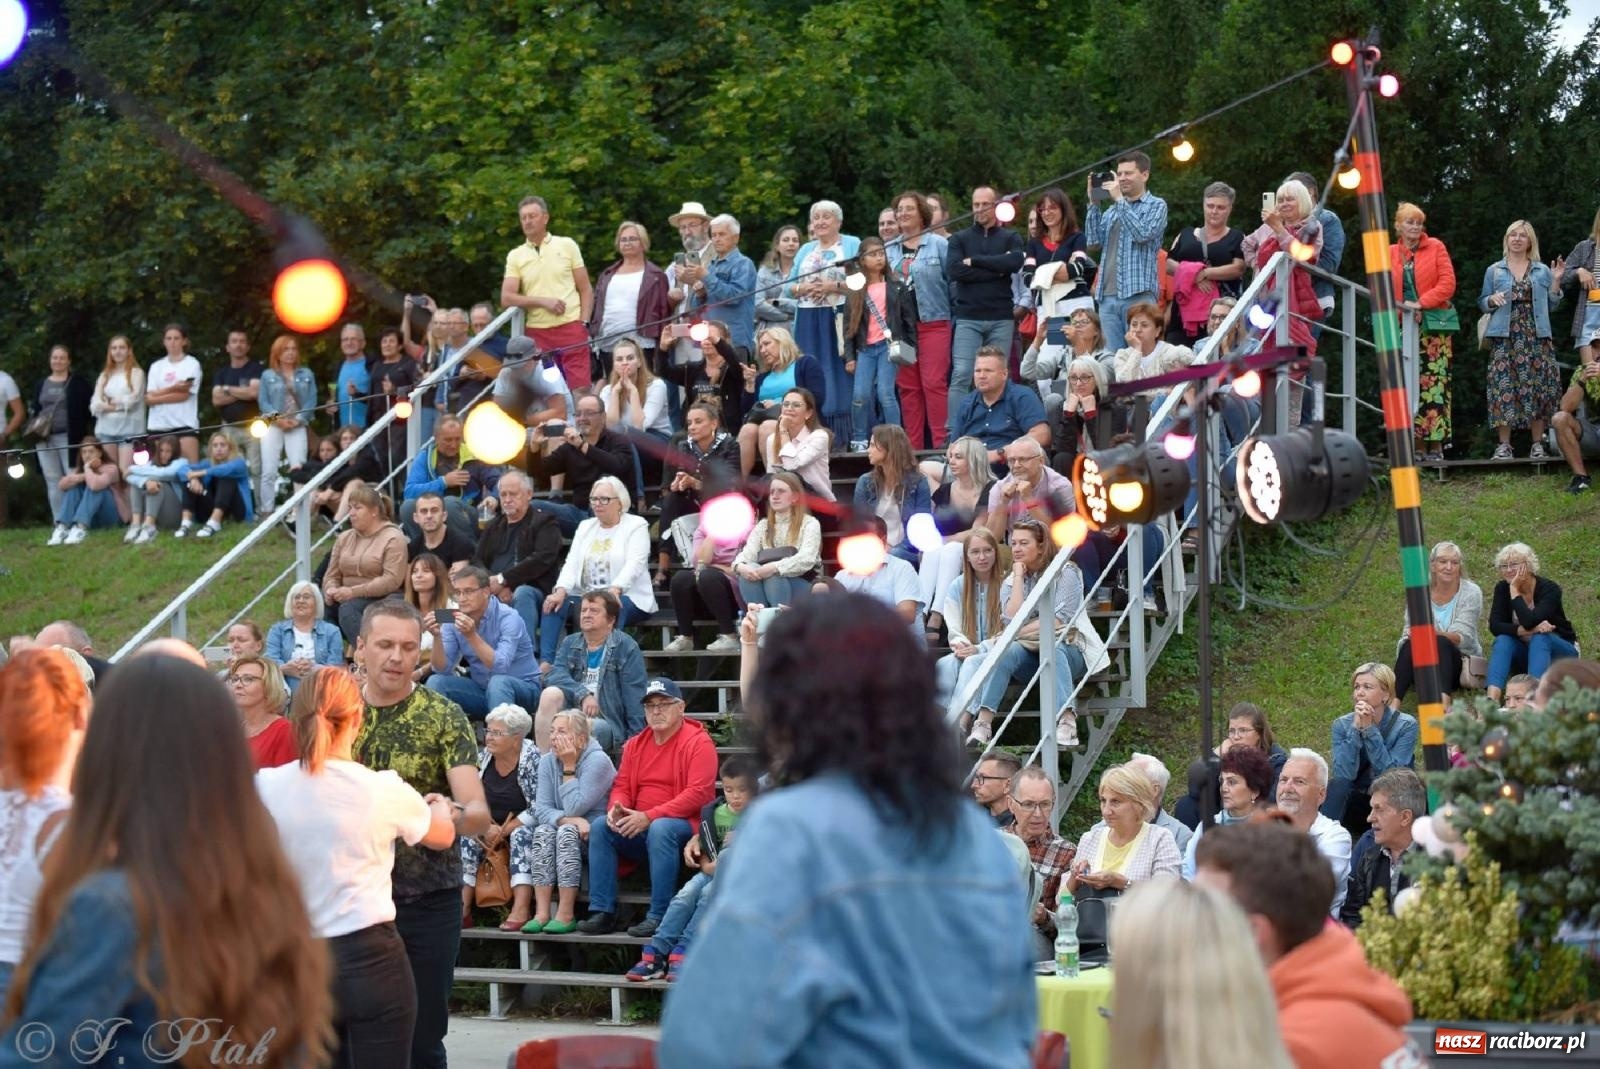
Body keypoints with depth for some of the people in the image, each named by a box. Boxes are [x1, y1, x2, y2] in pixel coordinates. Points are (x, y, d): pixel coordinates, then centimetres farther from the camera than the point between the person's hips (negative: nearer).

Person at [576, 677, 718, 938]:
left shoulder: (698, 742, -8)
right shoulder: (636, 744, 14)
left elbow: (698, 793, -18)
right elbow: (621, 785, 14)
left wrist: (649, 817, -23)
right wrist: (616, 808, -12)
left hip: (684, 826, -6)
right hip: (639, 828, 7)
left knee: (660, 829, -37)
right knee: (599, 828, -15)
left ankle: (658, 916, -34)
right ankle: (603, 912, -17)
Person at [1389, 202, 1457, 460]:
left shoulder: (1435, 247, 4)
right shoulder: (1390, 253, 12)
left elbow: (1448, 283, -4)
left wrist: (1421, 303, -13)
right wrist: (1400, 310, -8)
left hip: (1434, 325, -3)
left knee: (1434, 384, -9)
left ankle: (1436, 446, -8)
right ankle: (1418, 447, 3)